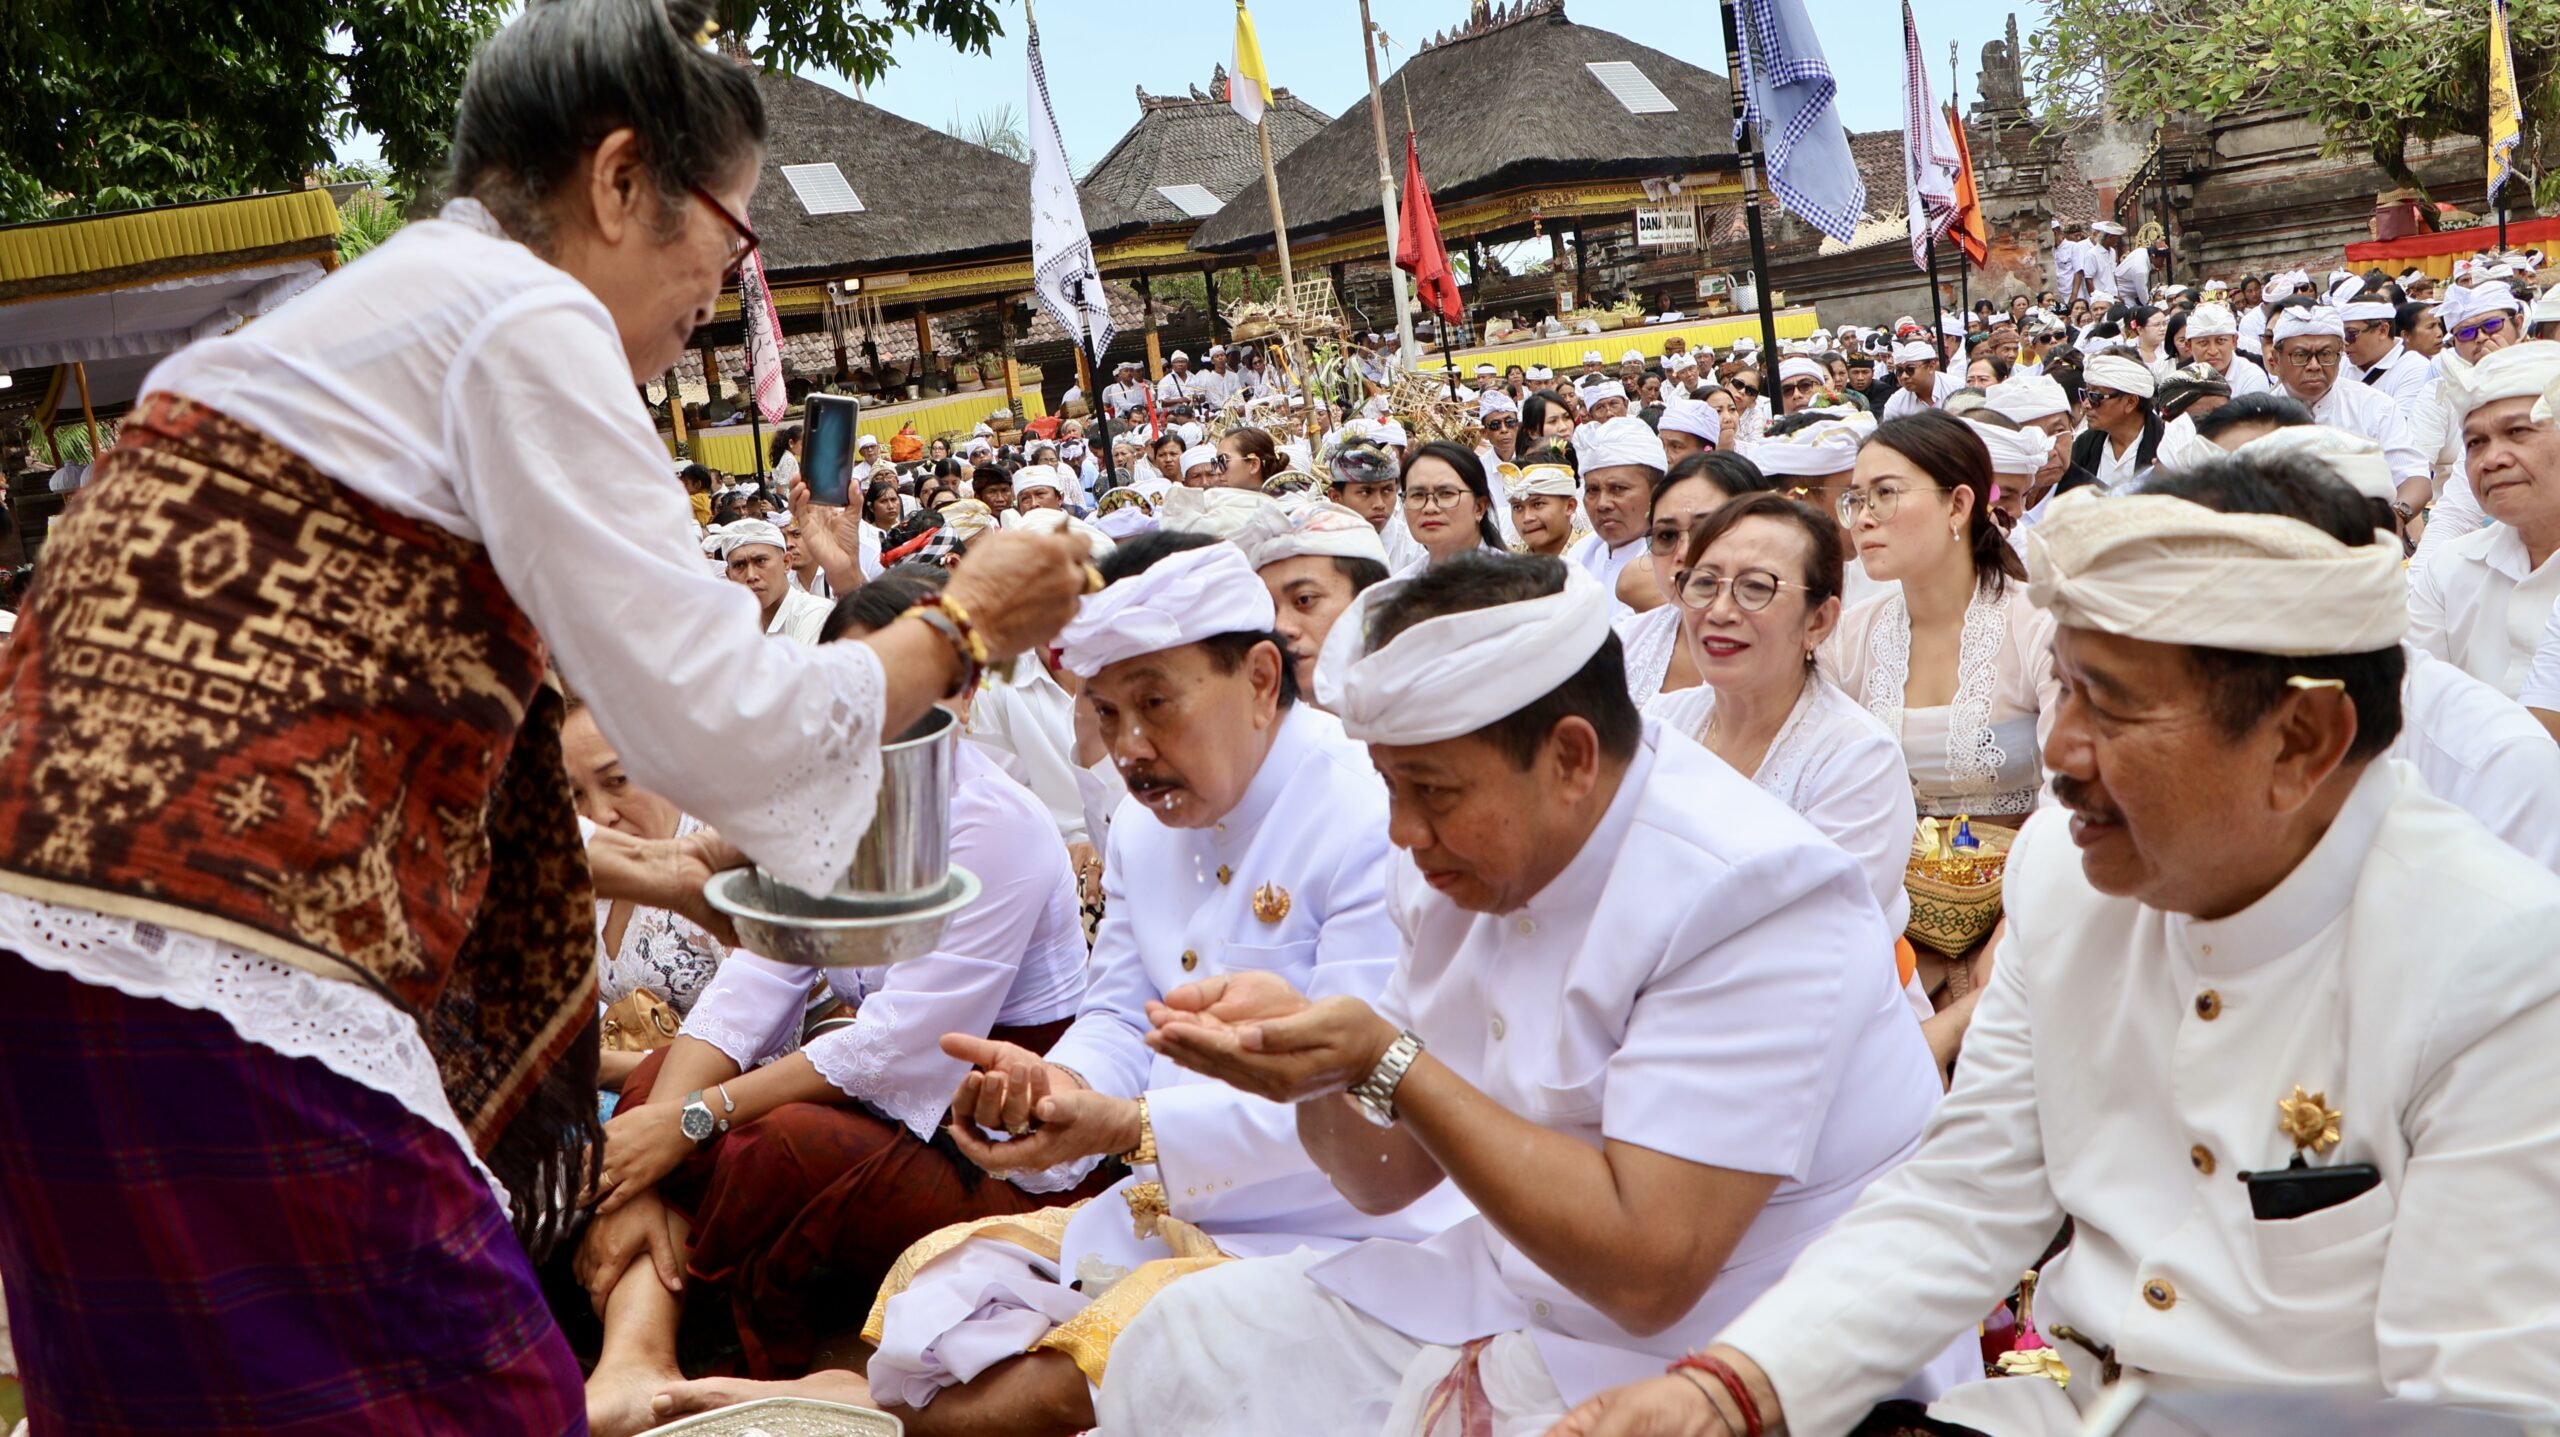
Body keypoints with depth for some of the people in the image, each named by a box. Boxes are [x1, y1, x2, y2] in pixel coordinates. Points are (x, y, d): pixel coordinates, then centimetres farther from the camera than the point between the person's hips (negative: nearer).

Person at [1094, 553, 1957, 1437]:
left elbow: (1649, 1271, -28)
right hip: (1519, 1292, 7)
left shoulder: (1752, 899, -23)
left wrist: (1385, 1060, -28)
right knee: (1183, 1346, -3)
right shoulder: (1474, 868, 1)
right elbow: (1388, 1178, 8)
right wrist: (1302, 1042, -13)